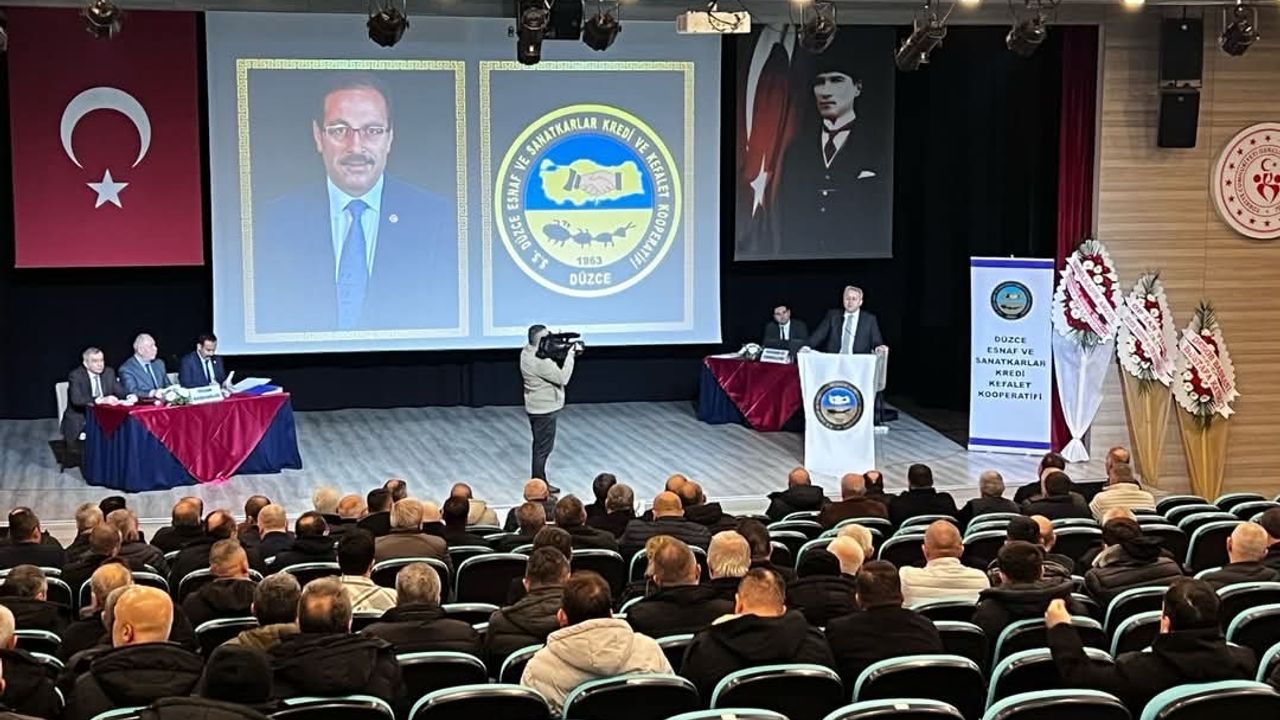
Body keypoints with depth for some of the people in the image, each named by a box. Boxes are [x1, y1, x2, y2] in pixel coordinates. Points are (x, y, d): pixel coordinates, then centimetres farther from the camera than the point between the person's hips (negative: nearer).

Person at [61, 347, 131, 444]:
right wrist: (101, 400, -37)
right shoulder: (75, 376, -9)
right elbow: (76, 399, -24)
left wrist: (129, 396, -19)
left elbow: (120, 391, 6)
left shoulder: (109, 373, 7)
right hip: (80, 421, -5)